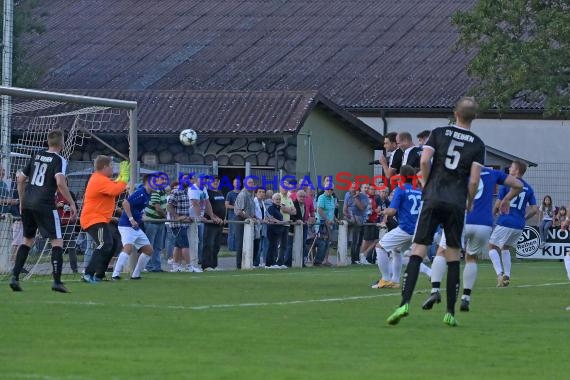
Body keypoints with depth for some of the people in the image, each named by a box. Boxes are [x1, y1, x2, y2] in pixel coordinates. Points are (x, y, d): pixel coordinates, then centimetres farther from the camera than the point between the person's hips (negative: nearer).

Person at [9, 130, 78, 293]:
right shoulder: (59, 160, -4)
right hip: (44, 204, -6)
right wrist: (72, 203, -11)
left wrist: (22, 201, 29)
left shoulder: (36, 156, 16)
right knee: (57, 241, 0)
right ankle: (57, 281, -8)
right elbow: (60, 183, -19)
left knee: (28, 240, 18)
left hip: (27, 204, 6)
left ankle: (15, 277, 8)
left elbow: (21, 179, 19)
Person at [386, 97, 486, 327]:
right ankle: (450, 312, 6)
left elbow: (424, 161, -6)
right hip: (457, 202, 0)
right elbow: (474, 180, -2)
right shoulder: (477, 144, 4)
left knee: (418, 251, -3)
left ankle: (405, 303, -18)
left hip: (433, 198, 0)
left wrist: (427, 185, 10)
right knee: (453, 256, 7)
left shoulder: (439, 133, 5)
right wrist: (470, 202, 15)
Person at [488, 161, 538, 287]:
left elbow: (498, 204, -6)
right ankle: (507, 276, 13)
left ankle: (499, 273, -14)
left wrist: (493, 214, 14)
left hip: (505, 221, -5)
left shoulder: (507, 183, -5)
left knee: (492, 247, 7)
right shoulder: (529, 188, 9)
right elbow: (534, 210, 6)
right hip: (519, 225, 5)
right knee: (505, 248, 24)